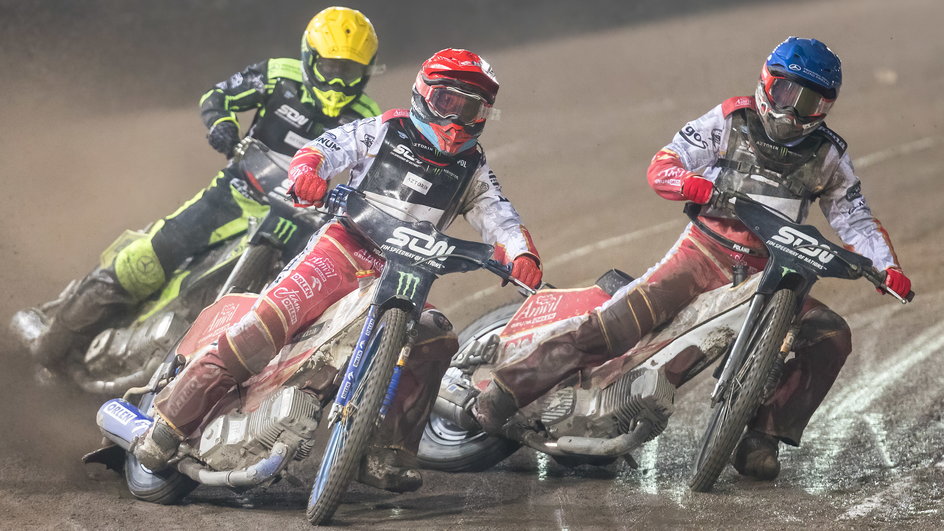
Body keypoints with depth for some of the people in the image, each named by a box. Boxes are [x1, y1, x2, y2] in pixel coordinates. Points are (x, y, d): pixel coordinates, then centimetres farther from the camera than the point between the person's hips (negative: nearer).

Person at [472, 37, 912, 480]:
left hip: (766, 275, 3)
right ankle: (510, 387, -20)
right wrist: (686, 182, -27)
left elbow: (854, 216, 14)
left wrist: (887, 266, -4)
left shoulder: (828, 155, 8)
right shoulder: (731, 120, 0)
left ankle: (761, 438, -15)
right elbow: (661, 166, -3)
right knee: (624, 318, -23)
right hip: (705, 253, -3)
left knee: (831, 335, -16)